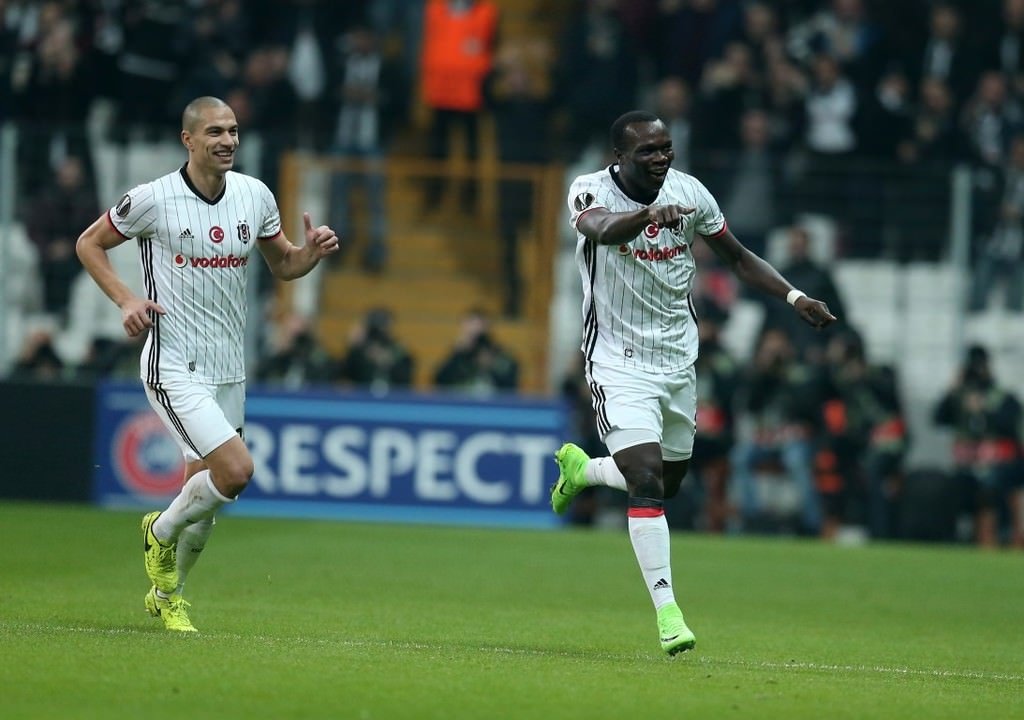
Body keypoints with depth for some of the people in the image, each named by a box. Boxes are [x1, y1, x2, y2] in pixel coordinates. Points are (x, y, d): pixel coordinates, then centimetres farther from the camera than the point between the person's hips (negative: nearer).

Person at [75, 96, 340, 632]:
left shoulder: (255, 195, 4)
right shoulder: (154, 199, -10)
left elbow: (282, 265, 18)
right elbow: (89, 243, 3)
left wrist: (312, 252, -4)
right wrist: (125, 299, -10)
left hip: (228, 372, 6)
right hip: (174, 368, -6)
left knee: (204, 501, 11)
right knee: (236, 471, -21)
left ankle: (167, 593, 36)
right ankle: (162, 532, 8)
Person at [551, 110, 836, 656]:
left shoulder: (689, 192, -3)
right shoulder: (590, 191, -17)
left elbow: (737, 257, 10)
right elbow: (602, 230, -42)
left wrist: (794, 297, -4)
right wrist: (649, 213, -62)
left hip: (677, 359, 6)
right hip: (619, 361, -6)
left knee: (668, 484, 17)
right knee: (646, 480, -19)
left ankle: (580, 468, 46)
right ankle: (666, 610, -15)